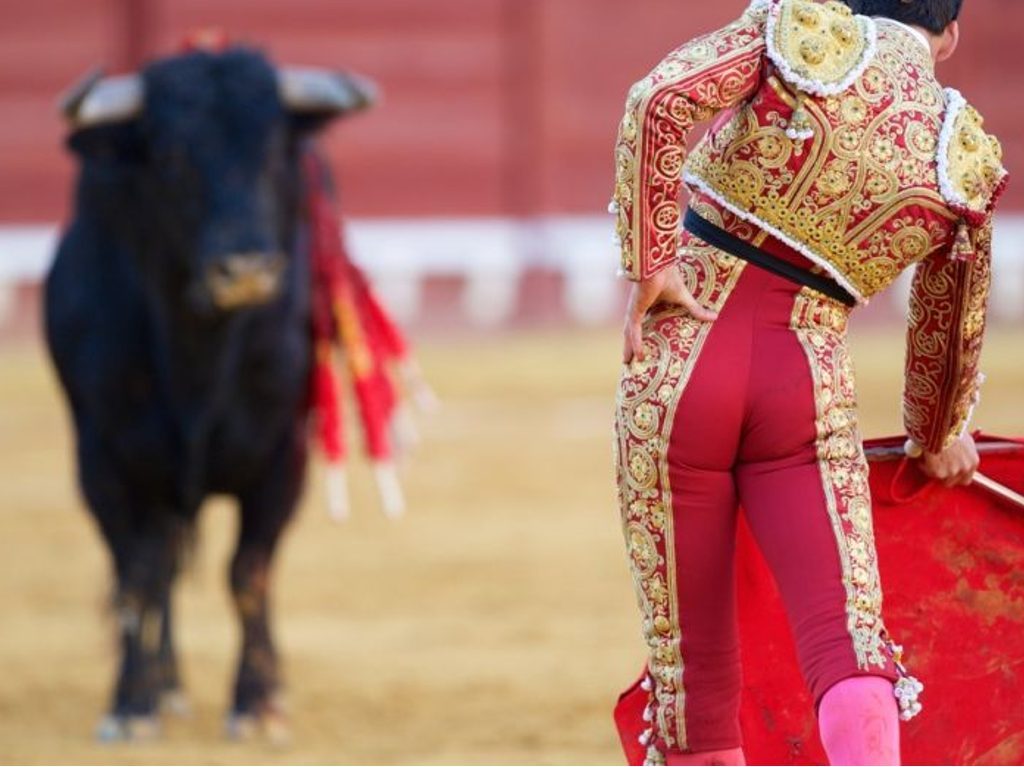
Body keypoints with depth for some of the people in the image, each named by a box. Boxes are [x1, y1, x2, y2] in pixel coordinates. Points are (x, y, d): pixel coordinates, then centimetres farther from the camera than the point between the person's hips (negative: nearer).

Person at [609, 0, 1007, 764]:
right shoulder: (965, 157, 6)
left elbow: (659, 100, -17)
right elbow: (951, 332, 19)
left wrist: (648, 263, -9)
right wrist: (940, 436, 37)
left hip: (680, 363, 0)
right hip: (809, 386, 0)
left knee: (690, 651, 9)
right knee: (850, 642, -9)